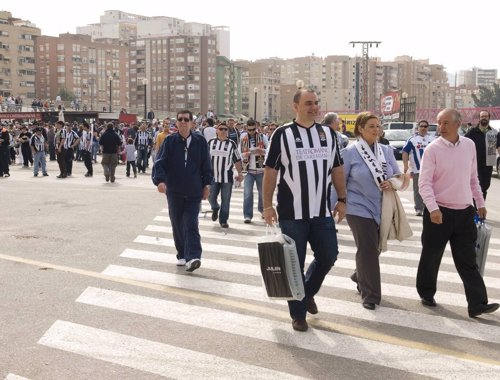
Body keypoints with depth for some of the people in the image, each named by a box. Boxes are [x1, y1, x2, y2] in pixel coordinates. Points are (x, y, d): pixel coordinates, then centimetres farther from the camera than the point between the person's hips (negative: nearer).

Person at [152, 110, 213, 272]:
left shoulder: (200, 141, 0)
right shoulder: (170, 141, -3)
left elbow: (206, 164, 8)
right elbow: (160, 162, -10)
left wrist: (206, 184, 8)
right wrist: (160, 180, -26)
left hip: (194, 192, -1)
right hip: (174, 191, 1)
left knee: (191, 224, -10)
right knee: (177, 224, 9)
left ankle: (192, 257, -16)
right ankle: (182, 255, 22)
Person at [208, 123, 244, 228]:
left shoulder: (231, 144, 3)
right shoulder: (211, 143, 7)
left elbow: (237, 160, 6)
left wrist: (240, 173, 1)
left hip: (227, 177, -1)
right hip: (213, 175, 1)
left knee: (226, 199, 1)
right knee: (211, 197, 3)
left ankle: (223, 220, 13)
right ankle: (215, 208, 36)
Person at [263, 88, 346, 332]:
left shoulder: (328, 134, 8)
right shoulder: (283, 134, -5)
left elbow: (337, 169, 14)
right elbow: (271, 171, -4)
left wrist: (342, 199, 9)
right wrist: (267, 205, -8)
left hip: (322, 211, 4)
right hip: (292, 212, -4)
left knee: (328, 257, 7)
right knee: (294, 264, 3)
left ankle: (307, 292, 34)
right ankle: (298, 314, 17)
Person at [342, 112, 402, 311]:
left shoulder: (386, 150, 6)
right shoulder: (350, 153, -6)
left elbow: (399, 175, 12)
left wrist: (392, 184, -10)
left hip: (382, 210, 5)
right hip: (360, 209, -5)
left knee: (374, 249, 15)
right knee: (367, 250, -7)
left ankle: (360, 278, 42)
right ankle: (370, 295, 4)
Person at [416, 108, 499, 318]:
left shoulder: (469, 145, 5)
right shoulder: (433, 149, -10)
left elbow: (473, 178, 16)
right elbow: (424, 183, -15)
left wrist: (480, 203, 17)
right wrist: (433, 208, -27)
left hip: (464, 212, 3)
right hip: (439, 212, -3)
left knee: (468, 261, 3)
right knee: (431, 257, 10)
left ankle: (477, 304, 3)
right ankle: (426, 294, 28)